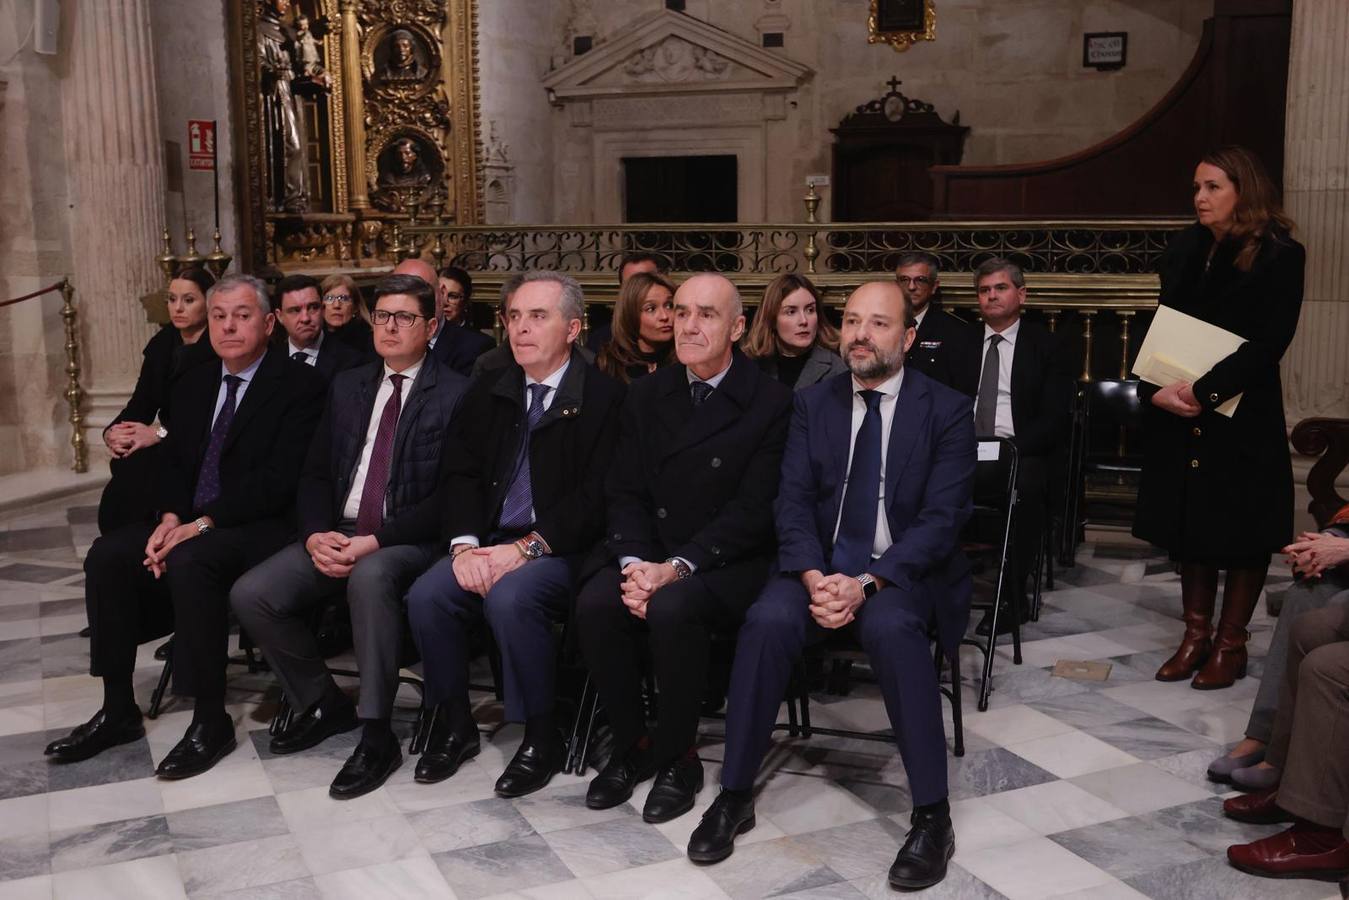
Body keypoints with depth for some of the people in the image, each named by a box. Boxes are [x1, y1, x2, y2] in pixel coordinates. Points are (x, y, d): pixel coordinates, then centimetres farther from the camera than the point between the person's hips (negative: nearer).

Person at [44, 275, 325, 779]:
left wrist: (202, 523, -21)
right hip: (191, 525, 7)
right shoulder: (193, 385, 16)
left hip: (261, 529, -7)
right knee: (107, 556, -15)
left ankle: (211, 721, -22)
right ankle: (117, 711, -3)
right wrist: (170, 519, -8)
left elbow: (277, 479, -16)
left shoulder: (299, 385, -8)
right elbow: (173, 463, 14)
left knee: (190, 562, -34)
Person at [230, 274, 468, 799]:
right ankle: (323, 703, 9)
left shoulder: (454, 395, -3)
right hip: (336, 535, 6)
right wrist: (316, 533, -7)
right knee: (251, 595, -14)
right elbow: (316, 472, 13)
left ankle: (376, 734, -23)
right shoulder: (348, 385, 16)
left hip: (408, 541, -6)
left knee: (369, 577, -38)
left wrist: (375, 541, -19)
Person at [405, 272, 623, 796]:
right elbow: (463, 473, 8)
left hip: (560, 550, -5)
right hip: (490, 541, 5)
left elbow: (595, 495, -13)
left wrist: (527, 548, -20)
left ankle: (542, 740, -13)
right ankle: (454, 724, 3)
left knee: (511, 598, -33)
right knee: (426, 595, -19)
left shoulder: (603, 396, -5)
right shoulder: (491, 390, 13)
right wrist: (465, 545, -10)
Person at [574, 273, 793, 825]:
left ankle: (677, 757, -8)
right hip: (647, 552, 4)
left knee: (672, 608, -33)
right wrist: (634, 563, -14)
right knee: (594, 604, -25)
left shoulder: (770, 403, -6)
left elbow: (753, 510, -12)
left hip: (727, 562, -4)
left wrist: (676, 568, -22)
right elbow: (625, 493, 5)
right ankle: (631, 745, -2)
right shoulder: (646, 395, 10)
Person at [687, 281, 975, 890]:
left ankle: (932, 815, -22)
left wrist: (866, 584, -23)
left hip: (904, 571, -2)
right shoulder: (812, 404, 9)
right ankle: (734, 796, -13)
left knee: (889, 626, -36)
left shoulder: (947, 410, -1)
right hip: (822, 566, 3)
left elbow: (941, 518, -10)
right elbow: (793, 501, 1)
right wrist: (813, 577, -19)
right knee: (767, 620, -28)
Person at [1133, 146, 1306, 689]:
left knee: (1242, 531, 5)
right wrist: (1157, 390, -7)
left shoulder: (1279, 256, -6)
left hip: (1242, 419, -5)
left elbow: (1269, 343, -14)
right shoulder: (1185, 250, 10)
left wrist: (1204, 391, -21)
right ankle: (1195, 634, 20)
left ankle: (1230, 644, 16)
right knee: (1188, 524, 9)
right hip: (1178, 419, 5)